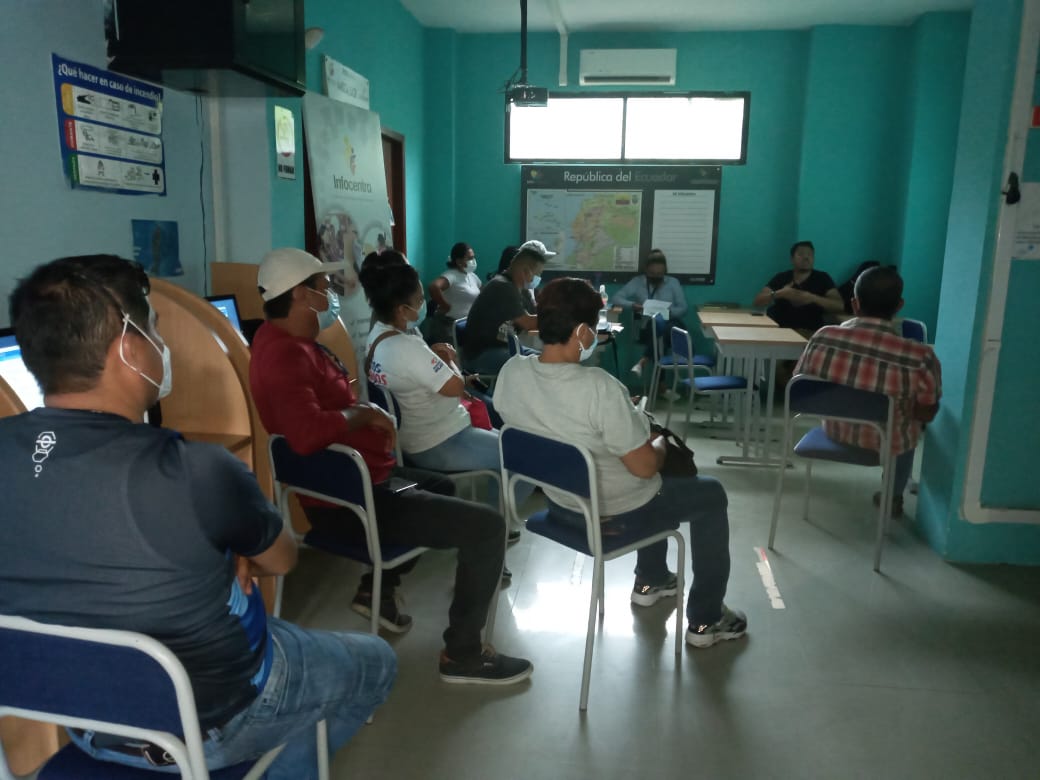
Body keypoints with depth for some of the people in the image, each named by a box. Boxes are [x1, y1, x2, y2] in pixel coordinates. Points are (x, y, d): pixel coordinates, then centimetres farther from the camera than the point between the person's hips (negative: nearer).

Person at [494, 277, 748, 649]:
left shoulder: (510, 372, -13)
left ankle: (650, 581, 48)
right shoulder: (599, 387, -34)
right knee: (711, 494, 18)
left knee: (658, 484, 34)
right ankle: (706, 621, 26)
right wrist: (659, 442, -2)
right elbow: (645, 467, -25)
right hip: (614, 513, -7)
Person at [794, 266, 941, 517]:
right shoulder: (919, 356, -30)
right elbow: (926, 414, -16)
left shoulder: (823, 338, -23)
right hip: (886, 442, -2)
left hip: (835, 430, 3)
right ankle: (893, 497, 49)